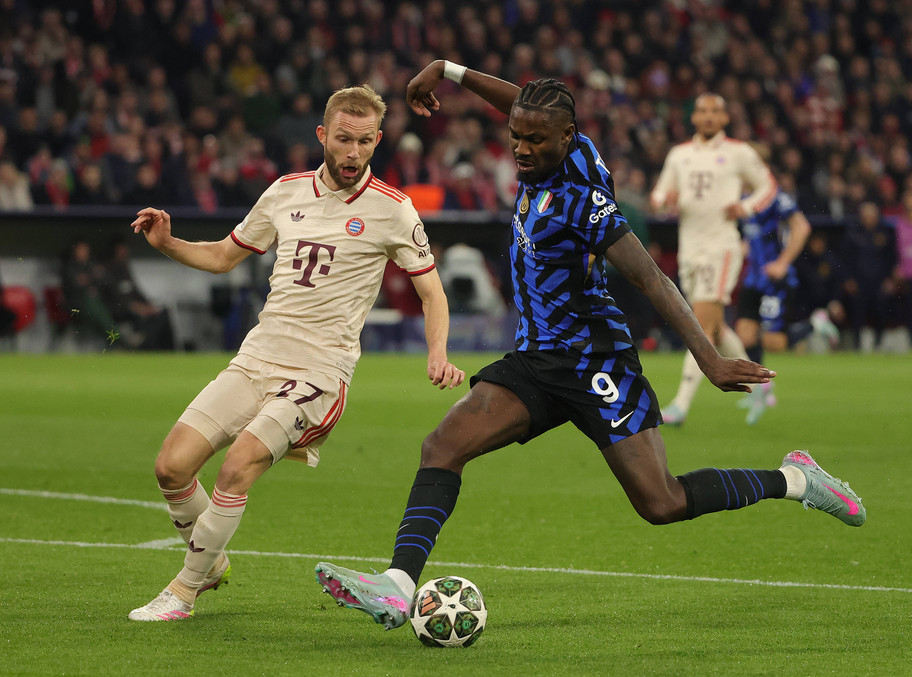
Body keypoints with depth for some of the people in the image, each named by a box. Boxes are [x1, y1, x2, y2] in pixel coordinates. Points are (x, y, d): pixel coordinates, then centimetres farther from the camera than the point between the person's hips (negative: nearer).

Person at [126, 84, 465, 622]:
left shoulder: (392, 210, -2)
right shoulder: (287, 193, 10)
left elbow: (431, 291, 5)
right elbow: (223, 256, 21)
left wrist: (438, 355, -12)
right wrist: (167, 243, 3)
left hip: (319, 371, -5)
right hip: (257, 358, 5)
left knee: (238, 468, -24)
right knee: (173, 465, -7)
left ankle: (184, 591, -8)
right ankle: (213, 563, 19)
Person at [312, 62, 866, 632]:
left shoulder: (581, 196, -19)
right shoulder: (568, 150, 2)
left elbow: (650, 279, -21)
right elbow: (521, 103, 25)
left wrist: (708, 358, -24)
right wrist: (448, 71, 28)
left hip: (594, 360, -8)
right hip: (535, 361, 8)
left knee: (662, 504, -9)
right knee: (443, 446, -13)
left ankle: (792, 480, 13)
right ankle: (399, 588, -23)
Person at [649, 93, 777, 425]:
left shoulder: (739, 153, 1)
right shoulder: (679, 154, 12)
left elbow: (767, 186, 11)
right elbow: (659, 195, 17)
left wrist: (745, 208, -8)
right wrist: (666, 199, -7)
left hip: (722, 247, -6)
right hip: (689, 248, 6)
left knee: (702, 325, -15)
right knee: (715, 328, 12)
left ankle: (681, 405, -19)